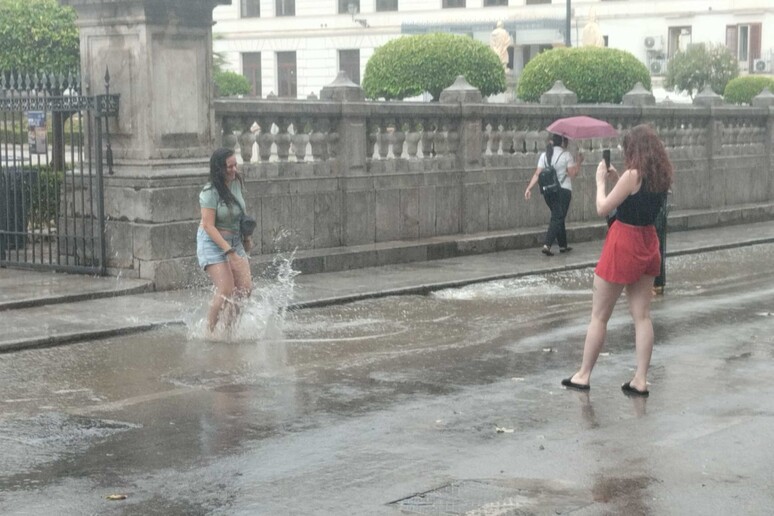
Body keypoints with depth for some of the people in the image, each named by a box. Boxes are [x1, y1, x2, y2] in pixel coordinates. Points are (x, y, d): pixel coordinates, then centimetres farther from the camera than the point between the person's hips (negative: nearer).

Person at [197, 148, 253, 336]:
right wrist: (230, 251, -26)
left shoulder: (237, 182, 1)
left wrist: (246, 236, 14)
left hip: (234, 241, 7)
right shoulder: (210, 192, -19)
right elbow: (208, 226, -22)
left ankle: (229, 329, 11)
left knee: (245, 288, -4)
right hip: (212, 243, -7)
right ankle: (209, 331, -1)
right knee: (226, 290, -16)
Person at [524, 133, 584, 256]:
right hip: (563, 190, -6)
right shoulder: (566, 155, -8)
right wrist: (579, 162, 3)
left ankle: (563, 245, 23)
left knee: (558, 218, 17)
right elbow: (573, 173, -10)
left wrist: (529, 188, -4)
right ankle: (547, 245, -21)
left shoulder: (544, 155, 6)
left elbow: (537, 174, -2)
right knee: (557, 219, -6)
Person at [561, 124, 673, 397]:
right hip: (648, 244, 7)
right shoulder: (661, 176, 4)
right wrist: (617, 179, 9)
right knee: (642, 315, 6)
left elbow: (602, 208, -14)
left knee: (599, 316, 4)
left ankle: (583, 375, 12)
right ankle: (640, 380, 4)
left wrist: (601, 181, -1)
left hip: (624, 242, -7)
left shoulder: (633, 175, -18)